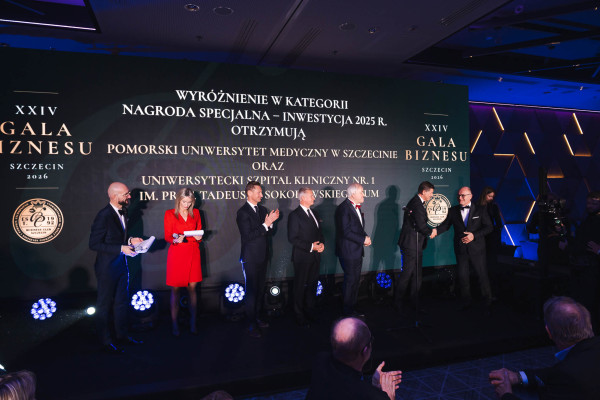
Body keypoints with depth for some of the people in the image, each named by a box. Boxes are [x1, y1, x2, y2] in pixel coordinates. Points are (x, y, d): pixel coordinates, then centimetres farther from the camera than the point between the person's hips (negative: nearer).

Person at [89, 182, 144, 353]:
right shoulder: (104, 216, -21)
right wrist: (121, 248, -25)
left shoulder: (122, 212, 4)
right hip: (108, 267, -8)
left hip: (122, 265, 8)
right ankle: (106, 341, 23)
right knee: (105, 304, 9)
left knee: (122, 302, 19)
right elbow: (94, 244, -21)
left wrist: (130, 241, 0)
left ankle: (122, 335, 34)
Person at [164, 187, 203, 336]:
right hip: (176, 254, -2)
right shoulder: (170, 214, 3)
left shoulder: (195, 213, 11)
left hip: (192, 253, 2)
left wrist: (198, 237, -7)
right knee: (175, 289, 1)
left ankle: (193, 323, 13)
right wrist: (176, 239, -20)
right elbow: (167, 237, 1)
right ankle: (174, 324, 10)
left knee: (192, 288, 3)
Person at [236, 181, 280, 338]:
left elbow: (269, 232, 11)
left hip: (262, 257, 7)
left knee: (260, 290, 15)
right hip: (251, 258, -7)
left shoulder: (262, 210, 9)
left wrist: (270, 222, -8)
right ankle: (252, 325, 9)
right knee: (251, 291, -1)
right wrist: (265, 224, -23)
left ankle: (257, 318, 28)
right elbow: (248, 236, -21)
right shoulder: (243, 212, -13)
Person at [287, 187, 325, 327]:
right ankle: (300, 316, 17)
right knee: (300, 287, 4)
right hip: (302, 258, -7)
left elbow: (319, 232, 20)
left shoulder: (313, 213, 13)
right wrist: (311, 246, -20)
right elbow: (292, 238, -16)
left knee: (312, 285, 15)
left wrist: (321, 243, 0)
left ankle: (310, 312, 30)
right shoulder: (294, 215, -12)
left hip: (315, 257, 7)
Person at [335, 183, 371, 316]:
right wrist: (363, 239, -16)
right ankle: (348, 312, 12)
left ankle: (352, 309, 27)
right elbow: (346, 232, -22)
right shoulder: (343, 208, -17)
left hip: (357, 251, 9)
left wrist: (365, 237, 3)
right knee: (350, 281, -1)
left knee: (355, 280, 15)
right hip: (348, 252, -9)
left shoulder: (356, 207, 13)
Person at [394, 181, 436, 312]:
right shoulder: (417, 204, -19)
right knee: (406, 273, -5)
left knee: (416, 273, 17)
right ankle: (398, 304, 4)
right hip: (412, 244, -11)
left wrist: (430, 230, 5)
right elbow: (421, 225, -24)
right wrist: (431, 231, -5)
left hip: (415, 244, 11)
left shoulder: (416, 202, 16)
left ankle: (415, 301, 28)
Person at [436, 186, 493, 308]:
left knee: (482, 276, 3)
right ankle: (467, 304, 21)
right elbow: (445, 225, 1)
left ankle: (488, 303, 19)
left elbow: (489, 227, -2)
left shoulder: (480, 210, 1)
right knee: (463, 277, 7)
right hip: (460, 249, 2)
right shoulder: (453, 211, 6)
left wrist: (474, 235, -16)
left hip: (477, 249, -2)